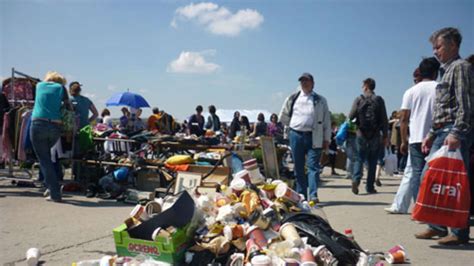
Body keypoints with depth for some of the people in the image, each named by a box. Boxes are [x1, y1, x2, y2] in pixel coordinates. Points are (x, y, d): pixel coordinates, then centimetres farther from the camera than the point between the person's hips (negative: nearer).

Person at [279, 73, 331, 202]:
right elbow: (283, 117, 20)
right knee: (298, 167, 7)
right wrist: (293, 125, 12)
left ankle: (313, 195, -11)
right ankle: (301, 195, 16)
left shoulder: (320, 100, 6)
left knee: (313, 166, -8)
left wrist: (326, 139, 1)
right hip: (296, 135, 2)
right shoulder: (292, 98, 9)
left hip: (314, 137, -2)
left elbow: (326, 121, 5)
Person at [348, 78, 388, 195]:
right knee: (372, 162, 9)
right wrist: (385, 136, 4)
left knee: (359, 159, 8)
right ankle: (370, 187, 11)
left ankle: (356, 179, -14)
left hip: (361, 135, -1)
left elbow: (351, 116, -5)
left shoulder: (358, 100, -3)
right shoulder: (379, 100, 0)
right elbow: (384, 120, -1)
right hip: (375, 136, 1)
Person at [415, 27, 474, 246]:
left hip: (455, 132, -9)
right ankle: (437, 225, 18)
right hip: (442, 132, 10)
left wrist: (456, 133, -23)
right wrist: (431, 134, 21)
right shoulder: (446, 71, 23)